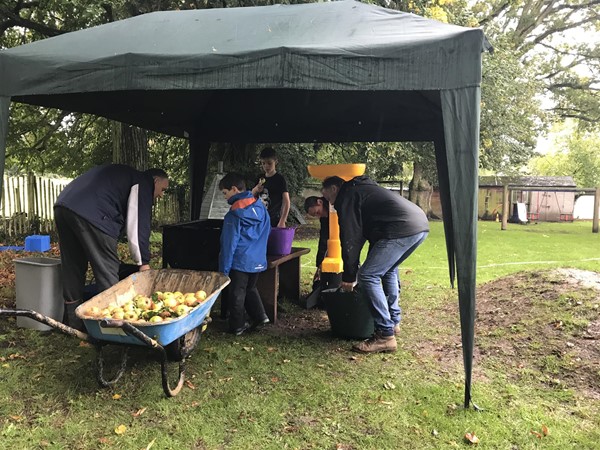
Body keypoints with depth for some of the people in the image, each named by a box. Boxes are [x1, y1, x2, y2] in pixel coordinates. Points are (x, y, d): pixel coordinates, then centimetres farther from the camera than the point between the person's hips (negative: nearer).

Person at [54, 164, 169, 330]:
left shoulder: (123, 175, 34)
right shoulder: (143, 183, 6)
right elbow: (139, 225, -3)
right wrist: (143, 262, 1)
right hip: (90, 215, -10)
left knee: (73, 271, 16)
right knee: (108, 271, -2)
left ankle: (73, 323, 25)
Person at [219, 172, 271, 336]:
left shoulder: (234, 215, -17)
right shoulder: (261, 207, 1)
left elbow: (229, 244, -16)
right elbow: (266, 233, 12)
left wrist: (224, 270, -10)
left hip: (240, 262, -6)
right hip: (258, 260, 6)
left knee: (237, 294, 8)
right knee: (251, 288, 24)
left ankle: (238, 326, 17)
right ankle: (260, 316, 18)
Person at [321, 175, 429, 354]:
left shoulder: (346, 197, 4)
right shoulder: (363, 189, 33)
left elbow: (350, 239, -1)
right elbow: (365, 231, 36)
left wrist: (349, 277, 7)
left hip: (402, 229, -10)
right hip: (421, 224, 10)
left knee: (368, 277, -6)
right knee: (388, 270, 28)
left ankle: (385, 336, -4)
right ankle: (394, 322, 33)